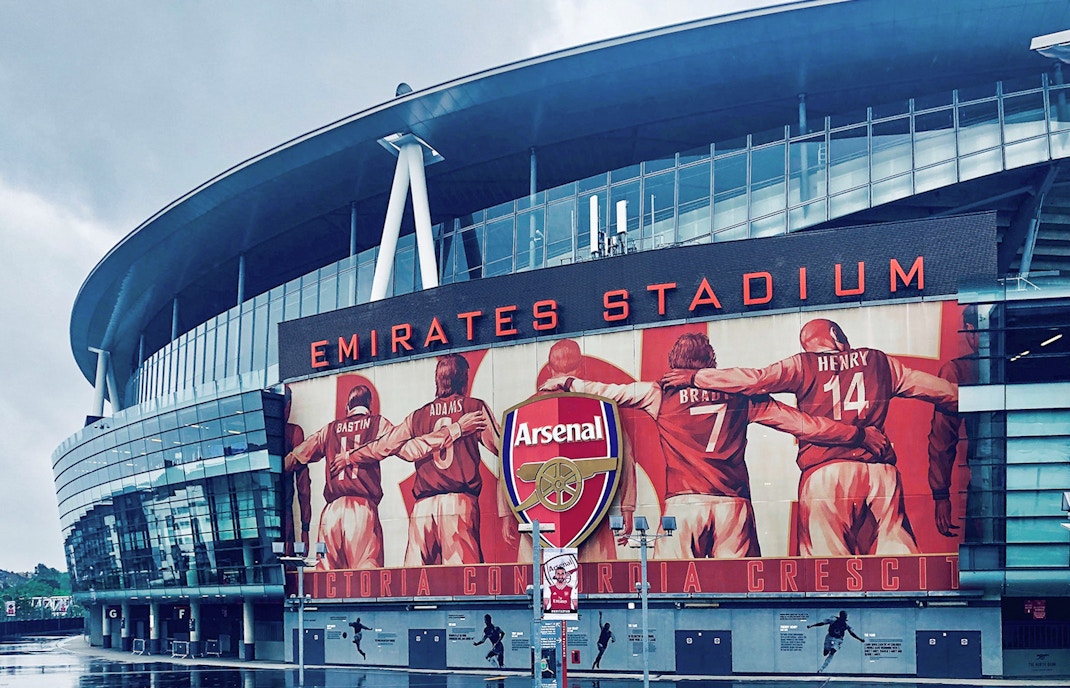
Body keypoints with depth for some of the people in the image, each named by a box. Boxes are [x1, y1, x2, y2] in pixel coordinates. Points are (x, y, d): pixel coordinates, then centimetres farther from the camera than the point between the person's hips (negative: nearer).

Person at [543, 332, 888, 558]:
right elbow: (798, 422, 13)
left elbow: (609, 391, 19)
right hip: (733, 504, 1)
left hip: (684, 503, -1)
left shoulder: (662, 395, 9)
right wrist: (858, 435, 19)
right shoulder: (738, 394, 12)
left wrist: (567, 383, 36)